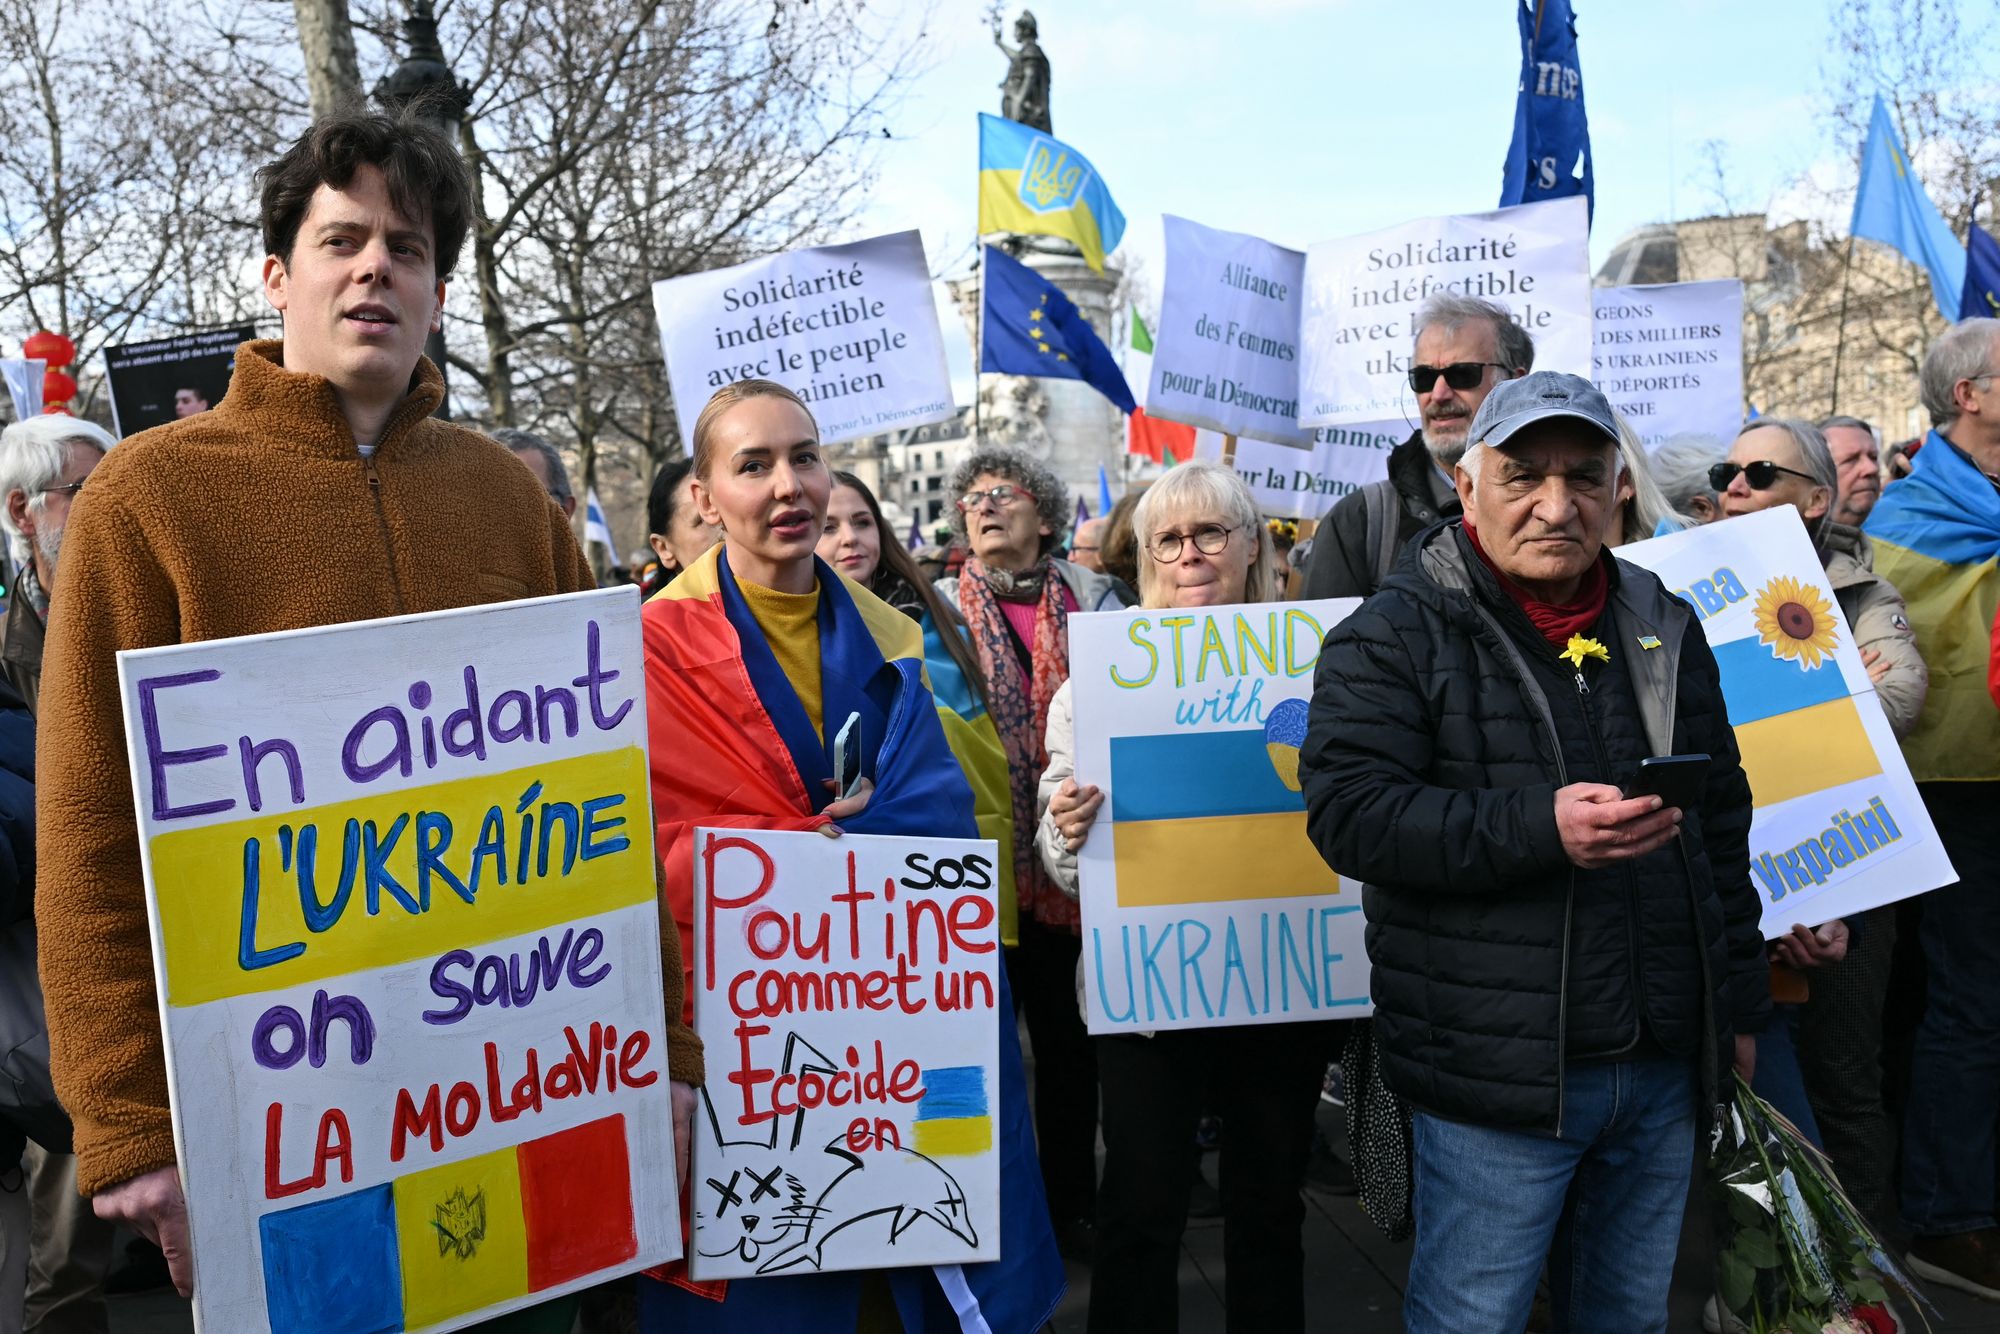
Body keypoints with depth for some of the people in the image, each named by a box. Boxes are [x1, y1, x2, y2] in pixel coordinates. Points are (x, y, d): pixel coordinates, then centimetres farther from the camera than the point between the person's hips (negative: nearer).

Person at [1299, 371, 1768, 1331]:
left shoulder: (1663, 628, 12)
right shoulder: (1392, 637, -7)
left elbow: (1724, 821, 20)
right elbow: (1350, 813, -18)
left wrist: (1738, 1002, 18)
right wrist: (1542, 829, -28)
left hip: (1664, 1068, 6)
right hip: (1499, 1069, -5)